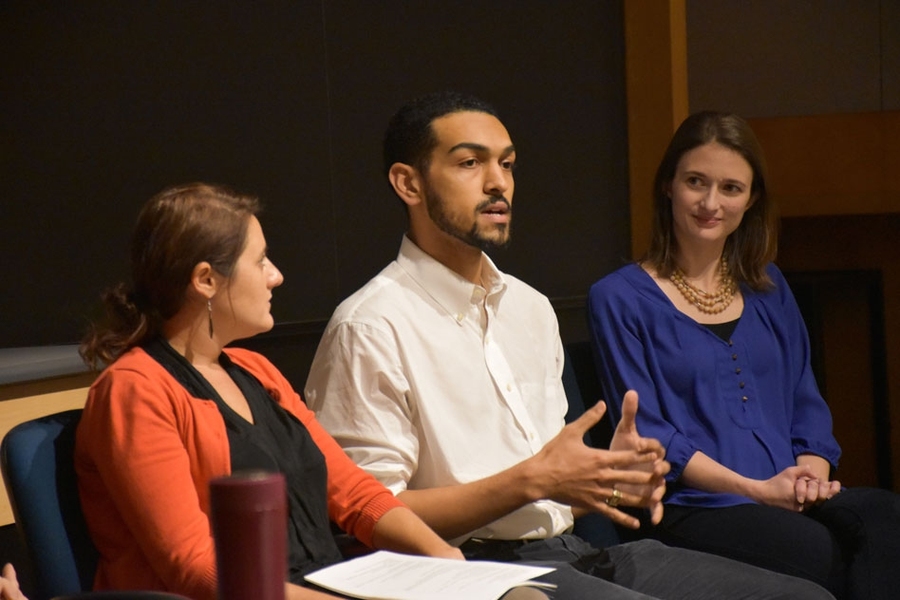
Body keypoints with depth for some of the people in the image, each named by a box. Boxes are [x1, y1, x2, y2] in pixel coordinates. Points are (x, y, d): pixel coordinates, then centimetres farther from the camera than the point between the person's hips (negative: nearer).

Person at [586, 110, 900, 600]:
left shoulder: (768, 289, 22)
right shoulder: (619, 299, 5)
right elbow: (646, 432, -3)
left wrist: (812, 473, -2)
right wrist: (756, 489, -12)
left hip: (789, 503, 5)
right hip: (691, 510, -5)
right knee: (818, 551, -36)